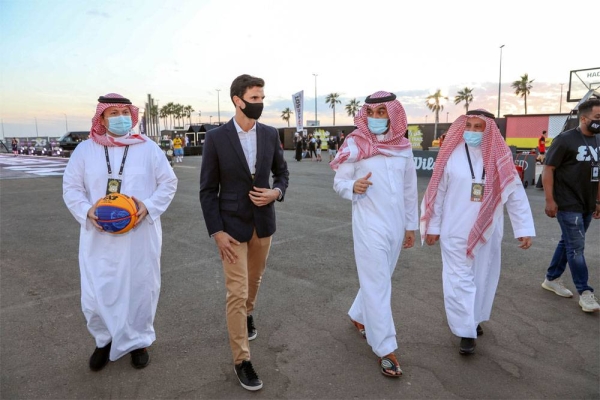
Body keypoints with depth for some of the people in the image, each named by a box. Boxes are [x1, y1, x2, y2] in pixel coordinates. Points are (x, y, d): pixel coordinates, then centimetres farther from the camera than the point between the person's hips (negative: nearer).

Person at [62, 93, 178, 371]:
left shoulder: (148, 148, 0)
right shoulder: (85, 150, 2)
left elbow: (168, 183, 3)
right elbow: (71, 187, 7)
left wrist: (149, 206, -13)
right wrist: (86, 211, -12)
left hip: (140, 236, 0)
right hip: (99, 238, 1)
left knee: (140, 289, 9)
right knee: (95, 296, 5)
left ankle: (138, 340, 33)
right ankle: (105, 340, 34)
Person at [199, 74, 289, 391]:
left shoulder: (270, 134, -1)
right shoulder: (216, 138, -10)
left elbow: (281, 172, 11)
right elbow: (207, 189, -7)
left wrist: (277, 192, -12)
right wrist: (216, 232, -13)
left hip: (263, 222, 4)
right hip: (232, 225, -4)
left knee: (254, 280, 22)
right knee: (236, 292, -2)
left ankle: (247, 314, 53)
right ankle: (242, 360, 13)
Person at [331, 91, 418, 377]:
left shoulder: (403, 148, 4)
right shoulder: (355, 145, -8)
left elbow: (410, 189, 10)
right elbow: (338, 182, -4)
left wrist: (411, 226, 12)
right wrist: (354, 187, -26)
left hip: (396, 225, 5)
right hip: (369, 225, -5)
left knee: (378, 279, 18)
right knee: (377, 285, -2)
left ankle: (358, 316, 42)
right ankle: (386, 349, 10)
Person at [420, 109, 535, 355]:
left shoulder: (500, 157, -4)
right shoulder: (451, 155, -8)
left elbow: (515, 194, -1)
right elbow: (437, 192, -3)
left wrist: (524, 228, -5)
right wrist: (433, 227, -1)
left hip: (487, 233, 3)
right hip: (455, 233, -2)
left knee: (483, 278, 17)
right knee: (460, 280, 1)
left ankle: (475, 319, 39)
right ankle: (466, 332, 12)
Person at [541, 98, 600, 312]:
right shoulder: (565, 139, -11)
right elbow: (548, 169, -13)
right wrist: (550, 200, -17)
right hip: (568, 205, -7)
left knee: (568, 243, 14)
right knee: (576, 247, -3)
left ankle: (551, 279, 28)